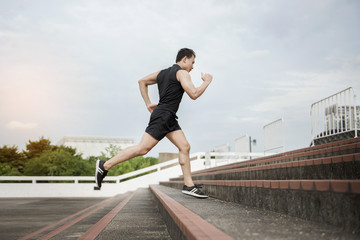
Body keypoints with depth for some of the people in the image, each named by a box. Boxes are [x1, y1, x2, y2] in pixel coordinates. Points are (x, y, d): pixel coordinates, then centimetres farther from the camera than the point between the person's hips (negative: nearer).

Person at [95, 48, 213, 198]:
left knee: (184, 147, 4)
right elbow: (194, 94, -15)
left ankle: (188, 185, 1)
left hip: (169, 118, 10)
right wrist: (207, 81, 1)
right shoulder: (182, 73, -6)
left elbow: (142, 81, 25)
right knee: (143, 148, -12)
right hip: (163, 116, -10)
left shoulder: (162, 73, 20)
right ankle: (105, 165, -7)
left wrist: (148, 104, 22)